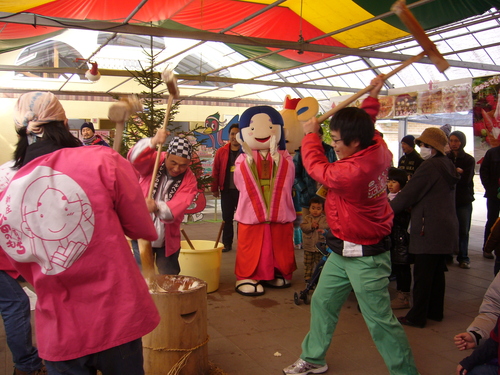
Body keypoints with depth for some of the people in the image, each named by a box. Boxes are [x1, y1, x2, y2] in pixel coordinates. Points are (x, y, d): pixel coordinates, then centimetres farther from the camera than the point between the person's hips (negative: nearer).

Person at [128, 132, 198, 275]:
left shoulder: (189, 181, -11)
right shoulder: (154, 162, -9)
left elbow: (176, 208, -25)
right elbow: (135, 157, -31)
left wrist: (157, 207, -46)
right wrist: (153, 142, -48)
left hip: (167, 240, 0)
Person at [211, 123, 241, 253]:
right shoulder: (221, 152, 3)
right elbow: (215, 171, 5)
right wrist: (214, 188, 4)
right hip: (226, 190, 2)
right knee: (227, 218, 7)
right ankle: (227, 244, 17)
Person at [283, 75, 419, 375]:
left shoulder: (352, 171, -31)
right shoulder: (379, 149, -5)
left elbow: (316, 167, -12)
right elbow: (369, 127, 20)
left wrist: (311, 134, 3)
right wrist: (372, 98, 28)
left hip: (365, 257, -10)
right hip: (342, 252, 10)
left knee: (380, 320, 1)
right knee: (322, 302, 17)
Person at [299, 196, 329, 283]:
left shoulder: (324, 218, -2)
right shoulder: (307, 218, 1)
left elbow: (328, 226, -19)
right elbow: (303, 227, -13)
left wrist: (319, 226, -31)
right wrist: (311, 226, -27)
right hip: (308, 246, 1)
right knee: (308, 263, 10)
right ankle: (308, 277, 20)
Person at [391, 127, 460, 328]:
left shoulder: (430, 166, -16)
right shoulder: (448, 166, 13)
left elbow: (408, 195, -15)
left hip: (429, 230, -9)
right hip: (446, 228, 9)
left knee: (422, 275, -2)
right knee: (437, 272, 17)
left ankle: (417, 316, 6)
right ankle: (435, 311, 28)